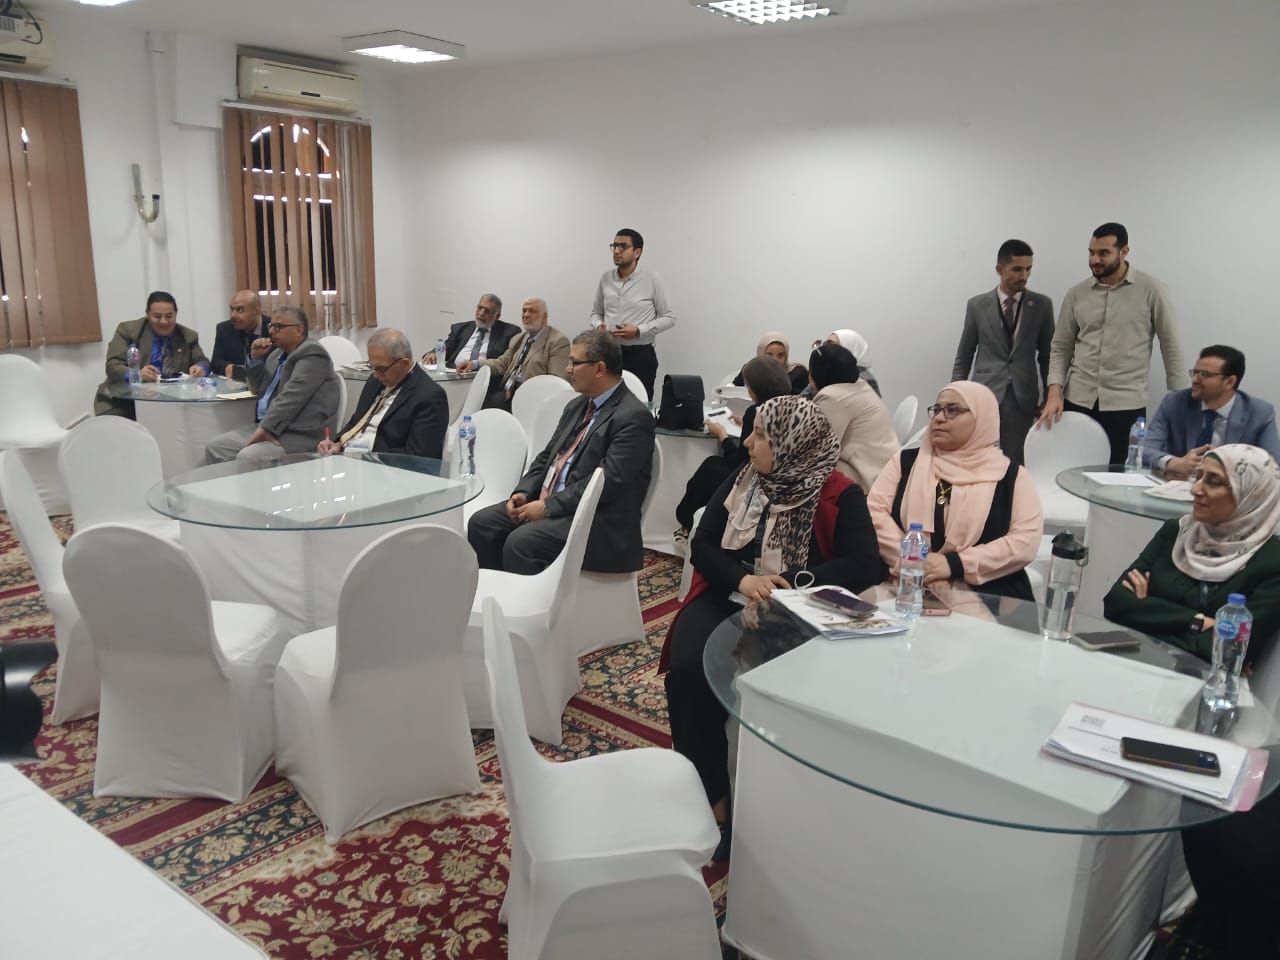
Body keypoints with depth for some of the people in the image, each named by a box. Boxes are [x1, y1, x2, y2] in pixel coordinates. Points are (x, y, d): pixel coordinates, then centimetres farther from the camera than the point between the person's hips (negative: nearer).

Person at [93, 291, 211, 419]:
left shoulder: (188, 336, 10)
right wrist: (137, 374, -28)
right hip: (126, 400, -2)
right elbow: (113, 366, -6)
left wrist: (201, 368, -18)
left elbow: (202, 362, 8)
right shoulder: (127, 330, 2)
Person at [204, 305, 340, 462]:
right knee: (215, 448, 0)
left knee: (246, 458, -27)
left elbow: (290, 397, -22)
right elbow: (259, 389, 28)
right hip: (267, 427, 9)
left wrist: (265, 429, -26)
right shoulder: (277, 354, 17)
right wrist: (256, 358, 12)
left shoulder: (312, 354, -11)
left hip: (300, 436, -9)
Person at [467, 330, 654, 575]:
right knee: (481, 523, -6)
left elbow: (608, 481, -21)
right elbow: (547, 456, 18)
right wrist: (523, 492, -1)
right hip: (547, 502, 9)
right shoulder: (577, 406, 15)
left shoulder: (634, 417, -14)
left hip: (596, 517, -9)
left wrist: (548, 506, -19)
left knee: (520, 541, -28)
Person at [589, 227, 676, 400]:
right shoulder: (605, 279, 7)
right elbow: (596, 312, 19)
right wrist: (598, 325, -5)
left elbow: (669, 318, -1)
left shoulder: (651, 280, -3)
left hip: (641, 355, -3)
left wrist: (639, 331, -13)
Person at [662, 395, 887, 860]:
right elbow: (703, 546, 3)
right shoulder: (741, 482, 8)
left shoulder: (840, 497, -5)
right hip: (726, 598, 4)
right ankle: (712, 796, -9)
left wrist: (787, 582, -21)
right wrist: (741, 578, -18)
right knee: (687, 670, -24)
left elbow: (867, 566, -15)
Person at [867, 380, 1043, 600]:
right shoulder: (905, 462, 14)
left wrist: (954, 564, -12)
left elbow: (1026, 540, -2)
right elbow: (875, 512, 3)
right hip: (908, 587, 1)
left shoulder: (1012, 476, 9)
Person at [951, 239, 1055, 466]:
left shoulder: (1042, 305, 5)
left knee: (1015, 464, 1)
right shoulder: (977, 305, 4)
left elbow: (1047, 355, 10)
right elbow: (963, 357, 8)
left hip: (1023, 398, 1)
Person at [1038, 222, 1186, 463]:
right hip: (1077, 402, 3)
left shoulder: (1151, 290, -2)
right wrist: (1054, 392, -5)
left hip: (1127, 406, -2)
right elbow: (1060, 348, 9)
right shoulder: (1076, 294, 6)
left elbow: (1171, 348, 2)